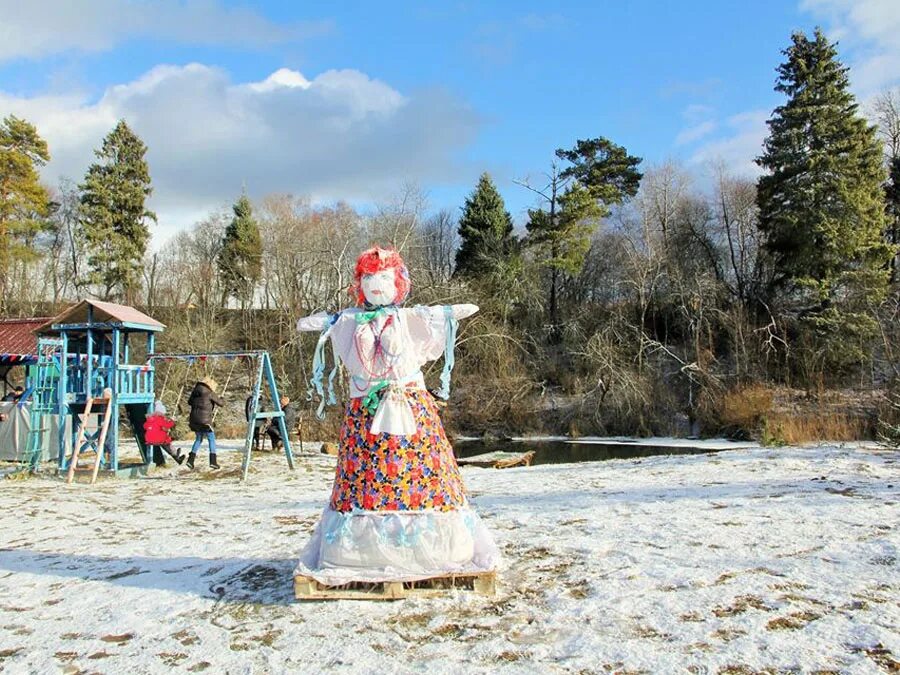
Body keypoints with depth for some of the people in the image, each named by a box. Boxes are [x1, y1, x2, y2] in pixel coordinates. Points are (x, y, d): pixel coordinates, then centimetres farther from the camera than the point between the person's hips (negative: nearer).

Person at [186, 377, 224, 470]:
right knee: (211, 439, 6)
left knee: (198, 439, 21)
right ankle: (213, 461, -1)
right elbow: (220, 403, -2)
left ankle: (191, 459, 14)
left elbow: (189, 402, 23)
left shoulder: (195, 391, 10)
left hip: (194, 419, 6)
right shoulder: (209, 393, -8)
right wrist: (222, 401, 19)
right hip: (205, 420, -6)